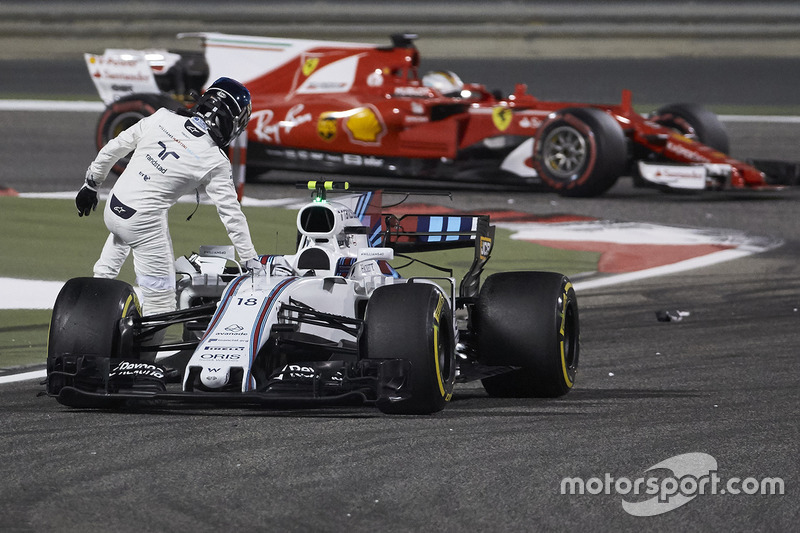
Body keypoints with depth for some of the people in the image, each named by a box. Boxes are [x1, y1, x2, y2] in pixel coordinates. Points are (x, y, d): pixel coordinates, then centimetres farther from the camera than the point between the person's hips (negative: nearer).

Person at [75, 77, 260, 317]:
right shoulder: (215, 162, -10)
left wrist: (91, 184, 22)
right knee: (161, 302, 1)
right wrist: (251, 261, 5)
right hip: (145, 224, -6)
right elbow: (232, 215, -6)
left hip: (113, 207, 6)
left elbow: (114, 148, 8)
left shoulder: (162, 118, -1)